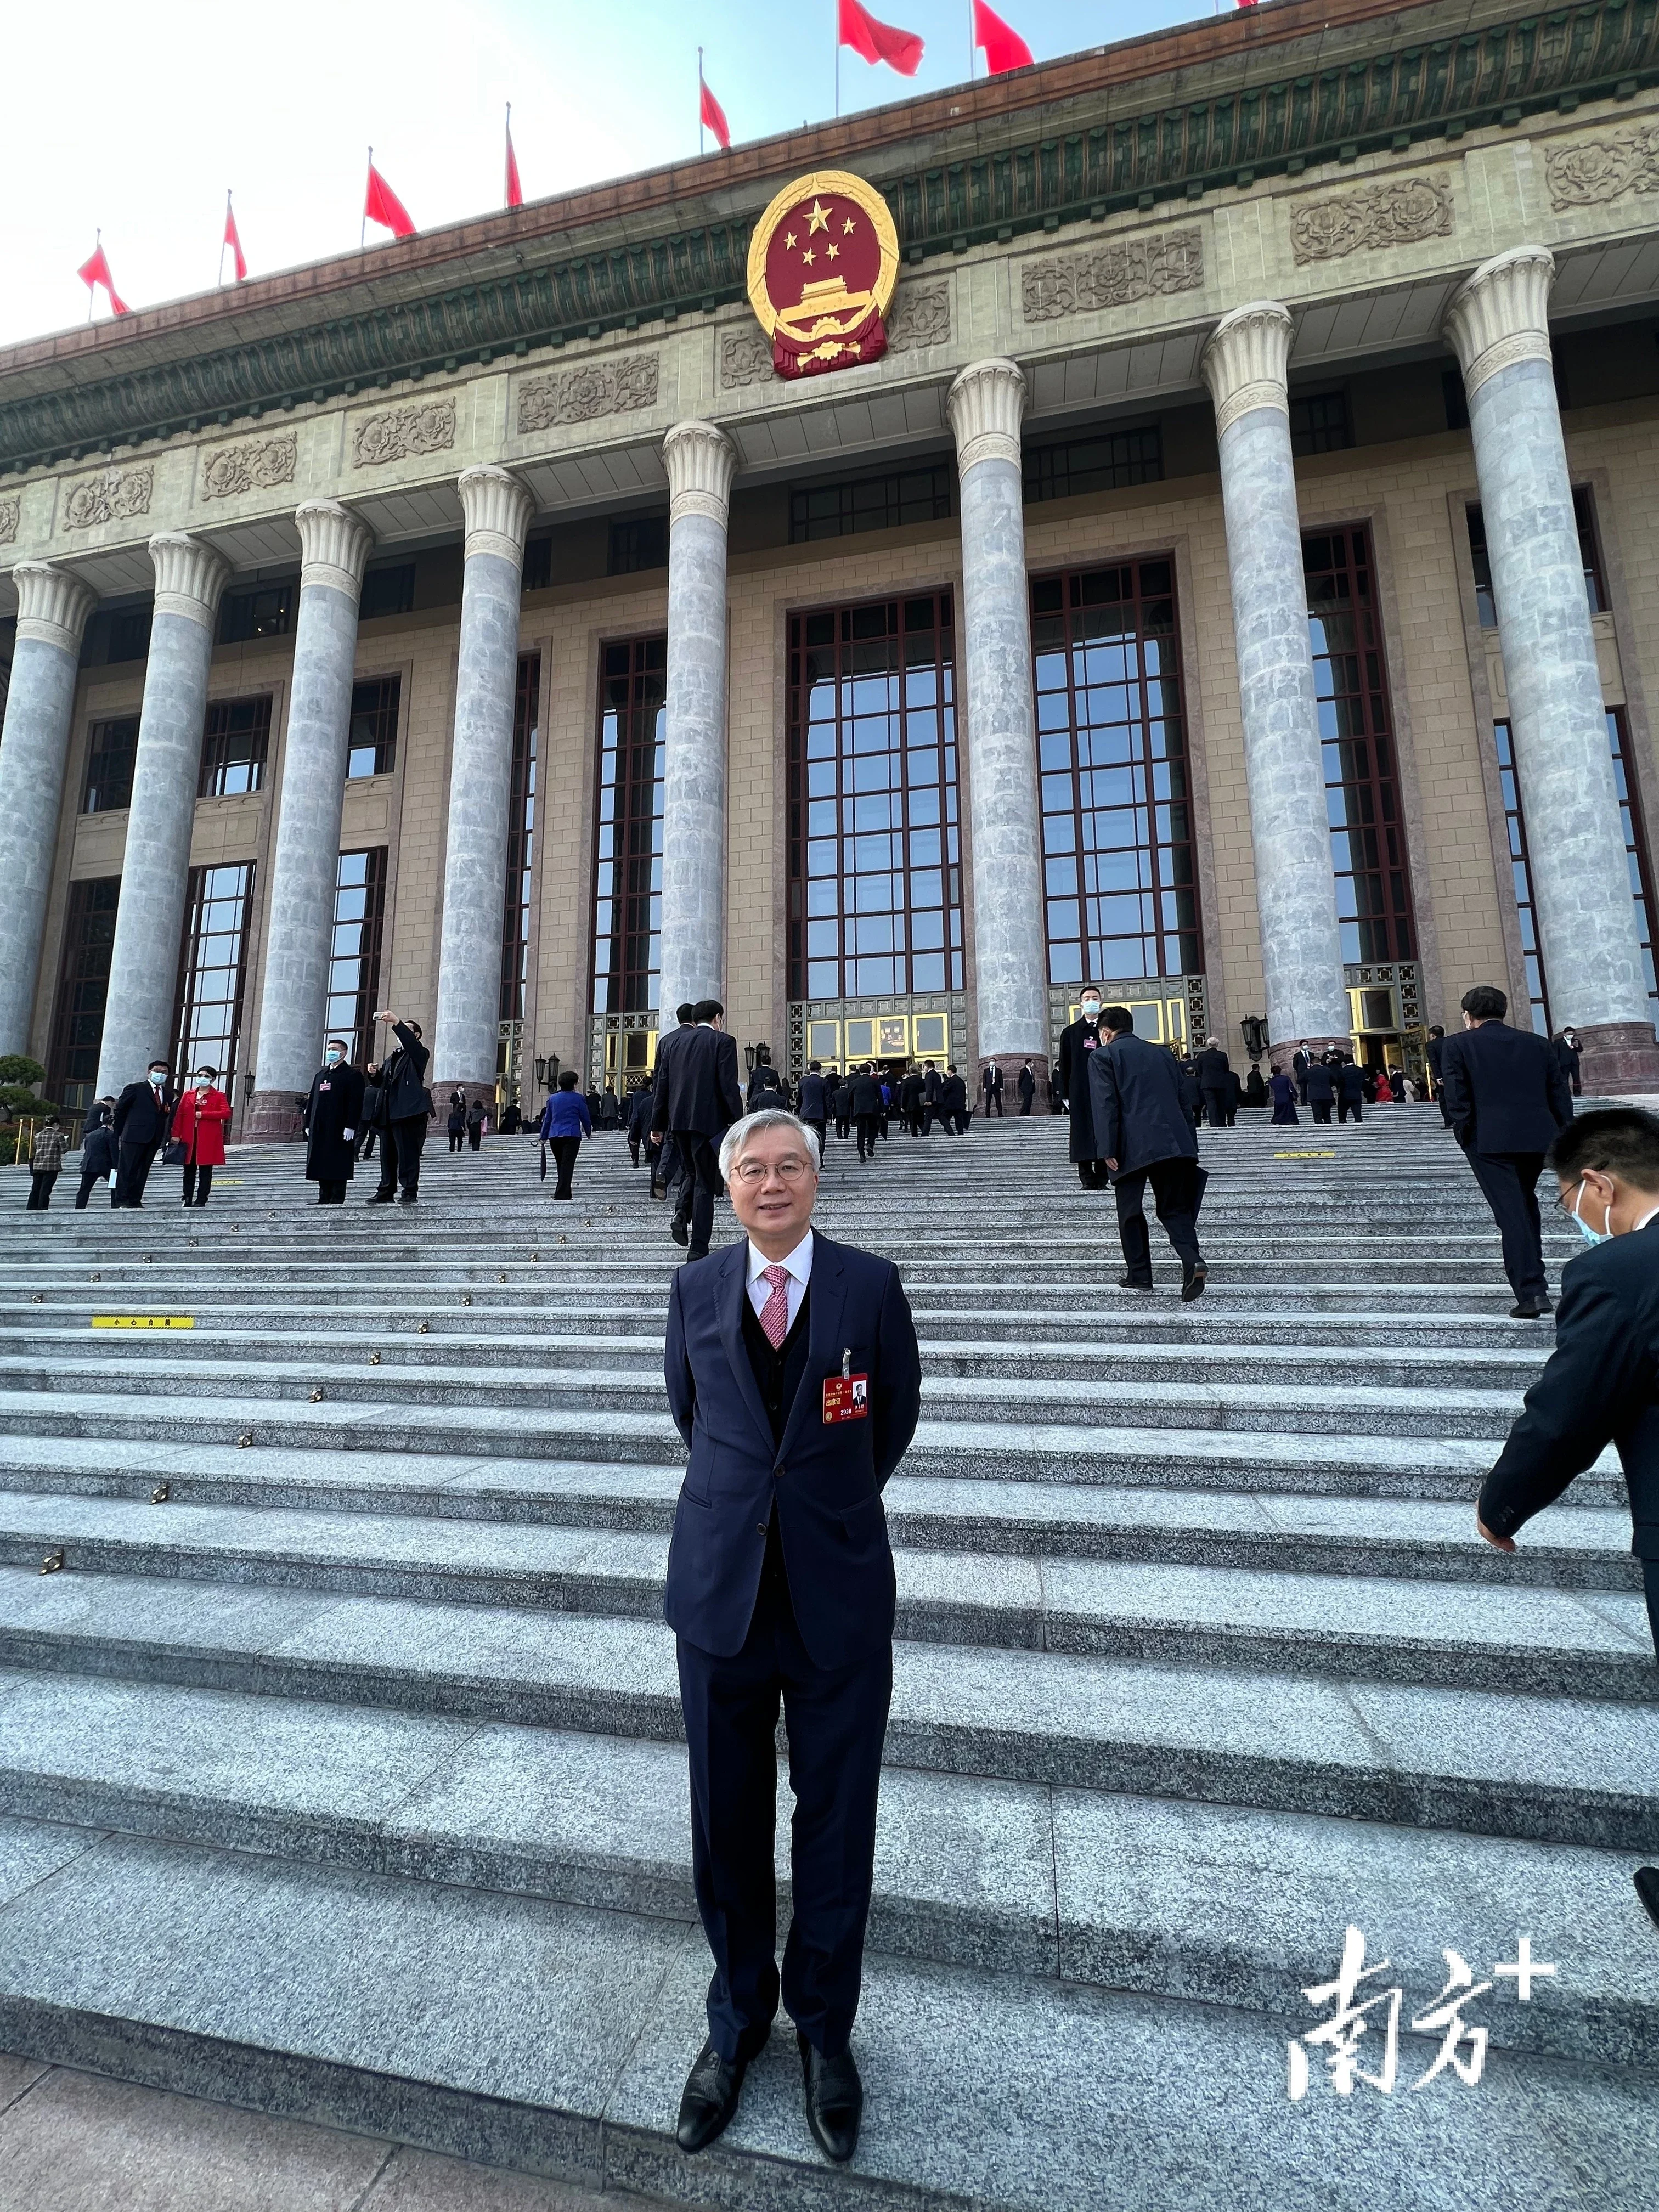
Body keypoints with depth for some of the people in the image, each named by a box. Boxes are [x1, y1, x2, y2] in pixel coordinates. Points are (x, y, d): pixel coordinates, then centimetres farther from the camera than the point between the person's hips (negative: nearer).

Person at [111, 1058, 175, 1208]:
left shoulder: (168, 1095, 16)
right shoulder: (135, 1089, 3)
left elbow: (167, 1117, 14)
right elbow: (120, 1111, 6)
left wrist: (164, 1139, 5)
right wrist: (120, 1132, 8)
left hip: (154, 1139, 5)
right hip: (134, 1136, -5)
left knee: (143, 1170, 7)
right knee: (127, 1169, -5)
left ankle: (135, 1201, 10)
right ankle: (121, 1201, -4)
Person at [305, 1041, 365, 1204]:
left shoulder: (352, 1075, -2)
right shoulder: (320, 1074, 20)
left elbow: (355, 1103, -10)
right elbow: (312, 1100, 20)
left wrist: (350, 1126, -17)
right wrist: (308, 1124, 13)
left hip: (339, 1129, -7)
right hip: (319, 1128, 7)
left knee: (339, 1165, -5)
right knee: (321, 1164, 7)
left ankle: (338, 1199, -2)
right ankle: (324, 1198, 12)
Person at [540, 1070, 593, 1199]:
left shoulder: (552, 1098, 10)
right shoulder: (579, 1098, -1)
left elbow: (547, 1119, 13)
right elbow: (586, 1117, 5)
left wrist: (544, 1137, 20)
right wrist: (589, 1133, 22)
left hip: (554, 1136, 4)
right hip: (572, 1136, -4)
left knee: (561, 1166, 16)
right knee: (567, 1166, -7)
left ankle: (566, 1194, 23)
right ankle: (561, 1194, -15)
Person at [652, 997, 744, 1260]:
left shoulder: (670, 1041, 12)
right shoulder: (723, 1042, -3)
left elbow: (662, 1085, 11)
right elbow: (729, 1086, -11)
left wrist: (658, 1125, 15)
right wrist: (738, 1123, -8)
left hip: (678, 1119, 5)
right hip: (708, 1120, -5)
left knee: (689, 1171, 24)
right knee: (705, 1181, 3)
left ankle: (681, 1215, -1)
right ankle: (698, 1248, 4)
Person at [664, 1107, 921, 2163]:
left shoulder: (872, 1285, -7)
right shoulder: (695, 1291, -1)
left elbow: (895, 1418, 6)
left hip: (839, 1592, -1)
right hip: (720, 1587, 2)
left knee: (836, 1826, 14)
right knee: (727, 1825, 17)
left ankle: (826, 2029, 42)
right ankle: (738, 2019, 44)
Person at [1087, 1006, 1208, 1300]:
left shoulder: (1104, 1056, 3)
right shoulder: (1163, 1053, 20)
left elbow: (1105, 1105, -8)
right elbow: (1182, 1097, 20)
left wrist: (1108, 1150, -10)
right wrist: (1189, 1147, 23)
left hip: (1132, 1146, -4)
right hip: (1173, 1141, 5)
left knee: (1130, 1212, 8)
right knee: (1175, 1208, 8)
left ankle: (1138, 1274, 12)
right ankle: (1193, 1261, -13)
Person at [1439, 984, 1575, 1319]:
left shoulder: (1458, 1046, -1)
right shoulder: (1540, 1044, 12)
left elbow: (1456, 1099, -8)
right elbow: (1561, 1096, 10)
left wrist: (1465, 1135, 1)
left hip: (1489, 1141, -5)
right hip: (1537, 1138, 5)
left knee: (1511, 1214, -4)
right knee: (1526, 1205, 22)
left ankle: (1531, 1292, -9)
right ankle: (1533, 1276, 31)